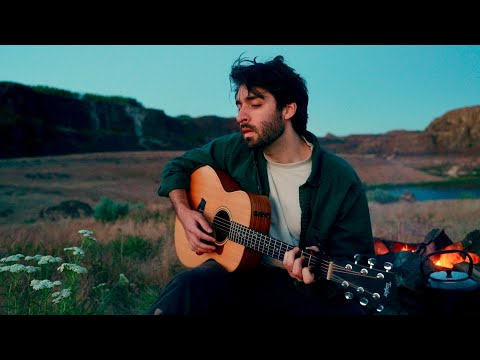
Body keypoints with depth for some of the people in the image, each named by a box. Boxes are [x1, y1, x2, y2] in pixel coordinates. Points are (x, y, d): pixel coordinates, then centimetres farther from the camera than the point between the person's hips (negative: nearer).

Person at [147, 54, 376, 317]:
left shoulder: (341, 181, -11)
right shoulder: (235, 151, -2)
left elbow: (356, 262, -7)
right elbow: (178, 166, 14)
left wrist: (319, 270, -29)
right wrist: (184, 212, -2)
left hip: (311, 288, 0)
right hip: (238, 267, 1)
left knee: (351, 310, -31)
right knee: (188, 285, -32)